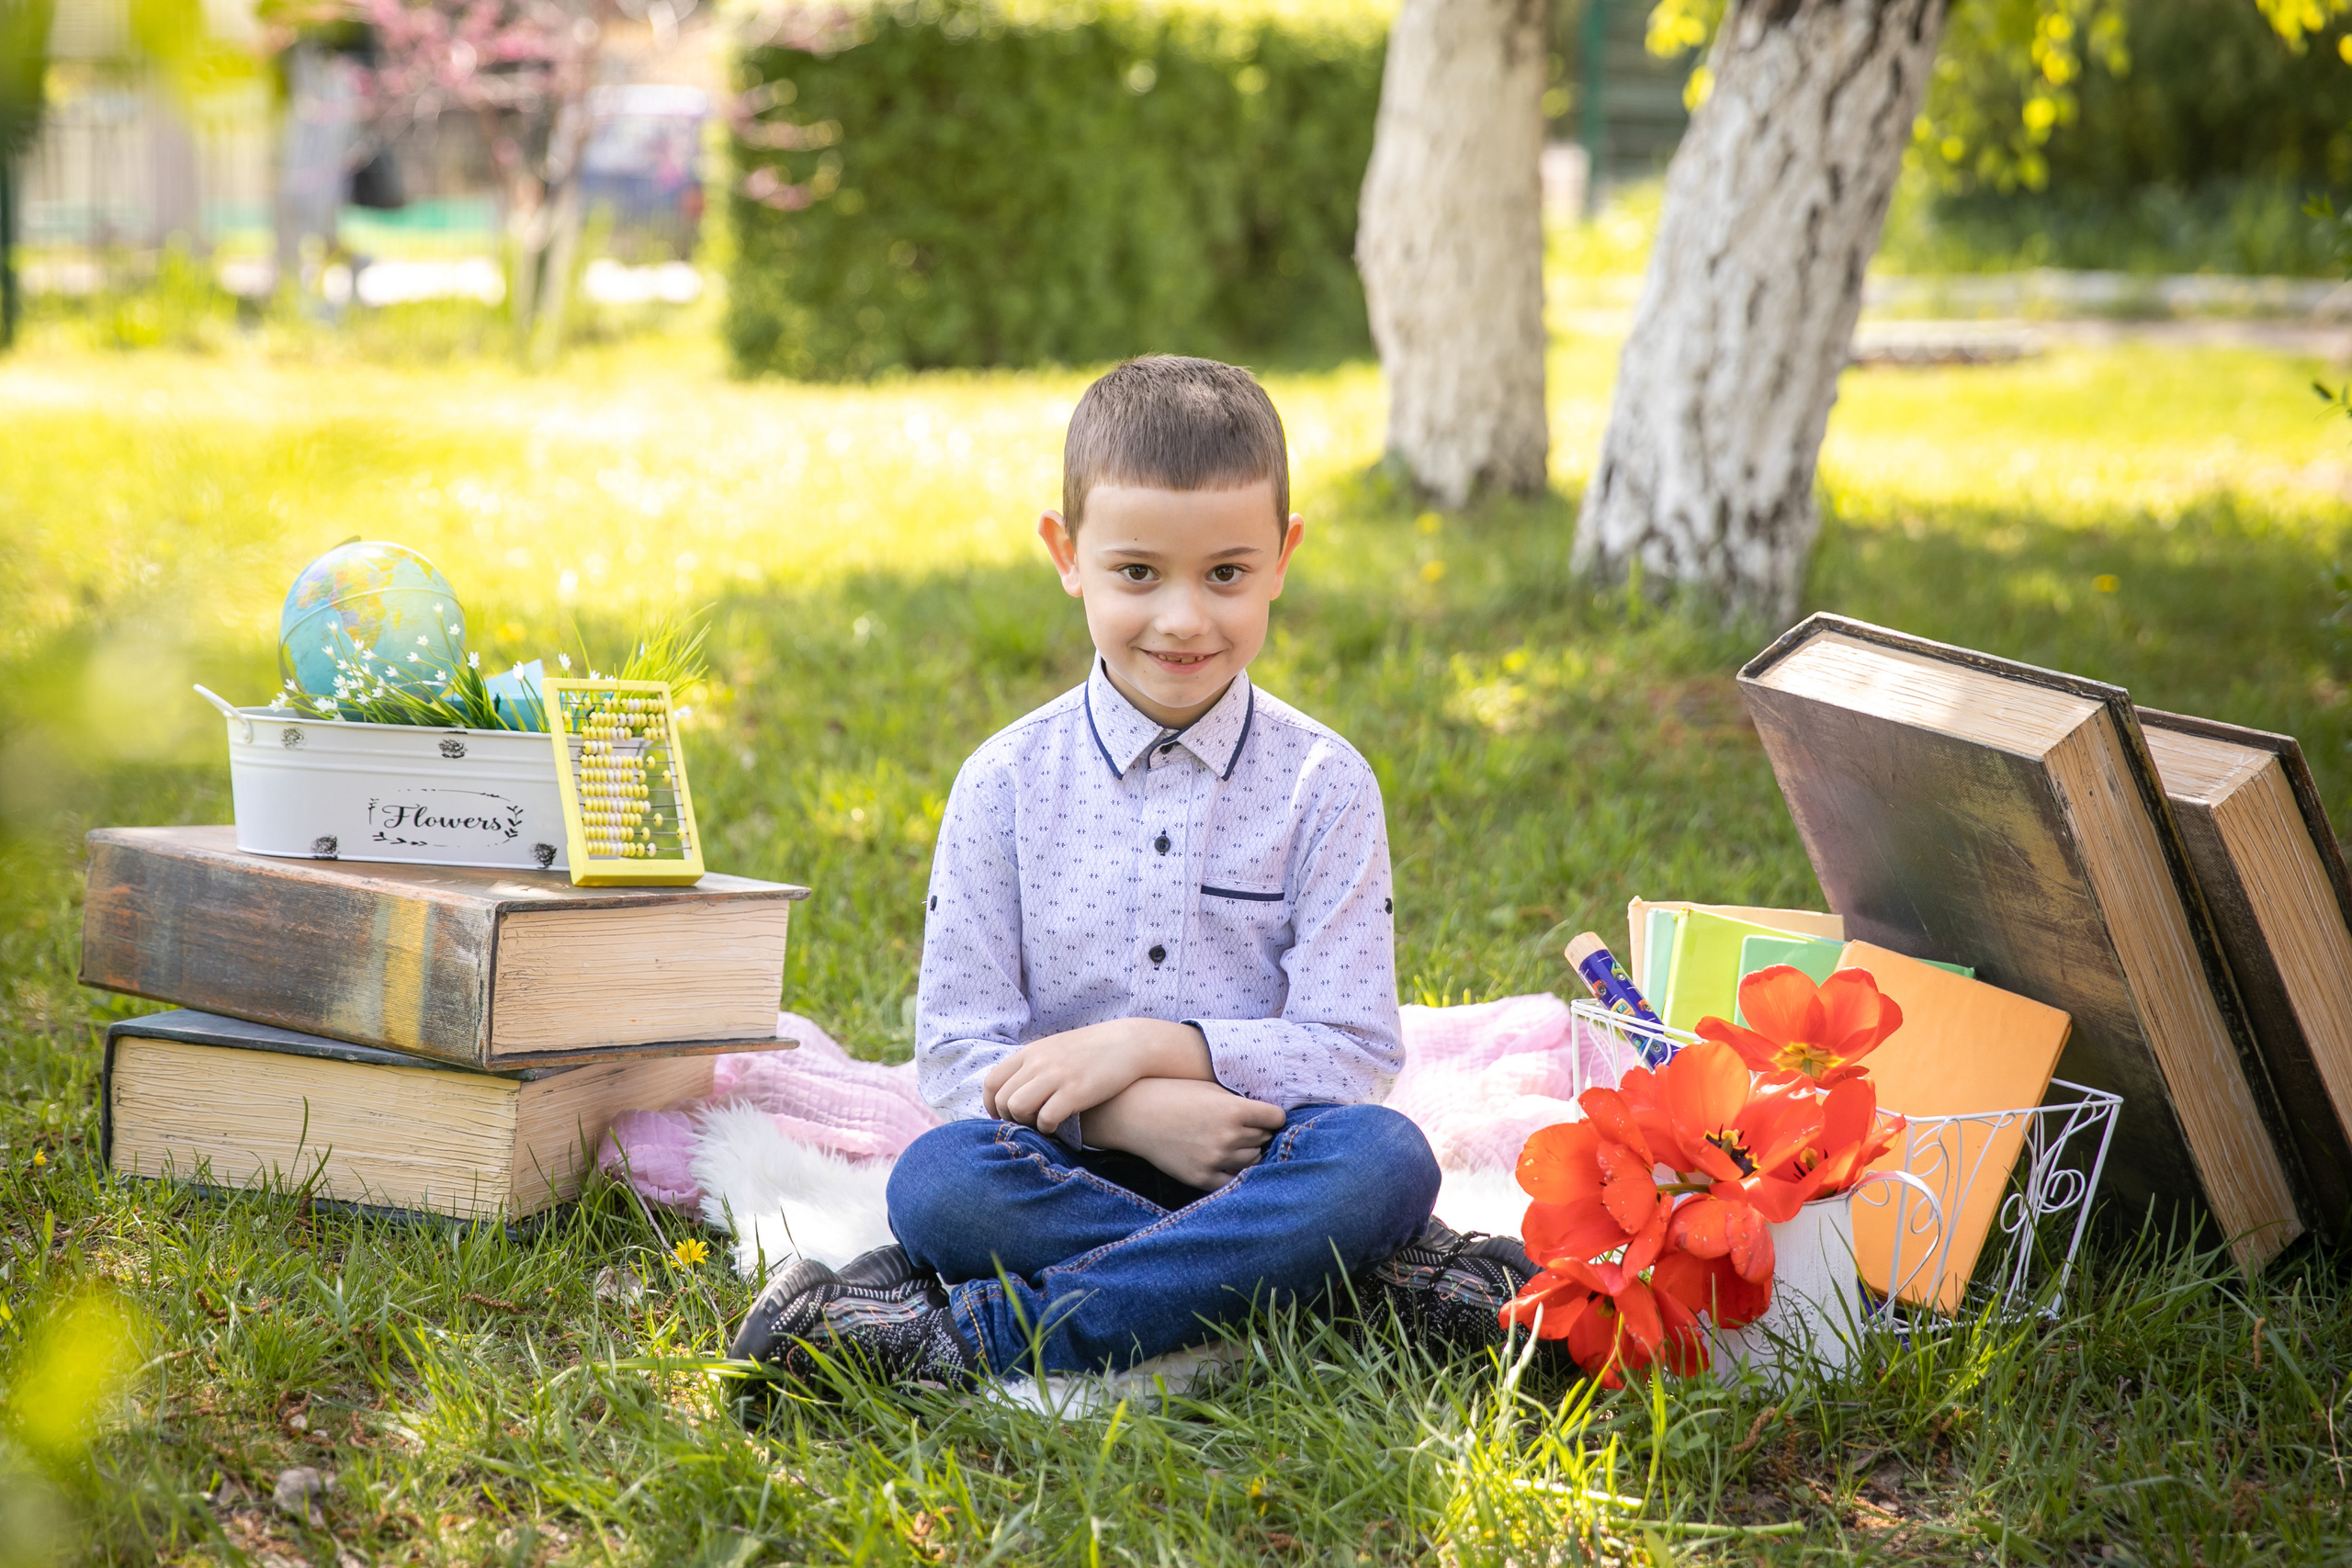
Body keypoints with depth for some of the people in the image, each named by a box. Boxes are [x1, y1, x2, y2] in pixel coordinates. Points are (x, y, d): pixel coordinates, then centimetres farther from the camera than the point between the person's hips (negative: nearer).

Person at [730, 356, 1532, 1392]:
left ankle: (980, 1338, -31)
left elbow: (1354, 1053, -3)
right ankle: (1388, 1275, -28)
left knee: (1386, 1159, -32)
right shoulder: (1007, 782, 4)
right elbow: (956, 1053, -1)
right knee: (937, 1180, -32)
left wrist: (1149, 1046, -15)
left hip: (1256, 1153, 0)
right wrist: (1124, 1112, -18)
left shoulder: (1323, 784, 3)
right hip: (1073, 1169, 0)